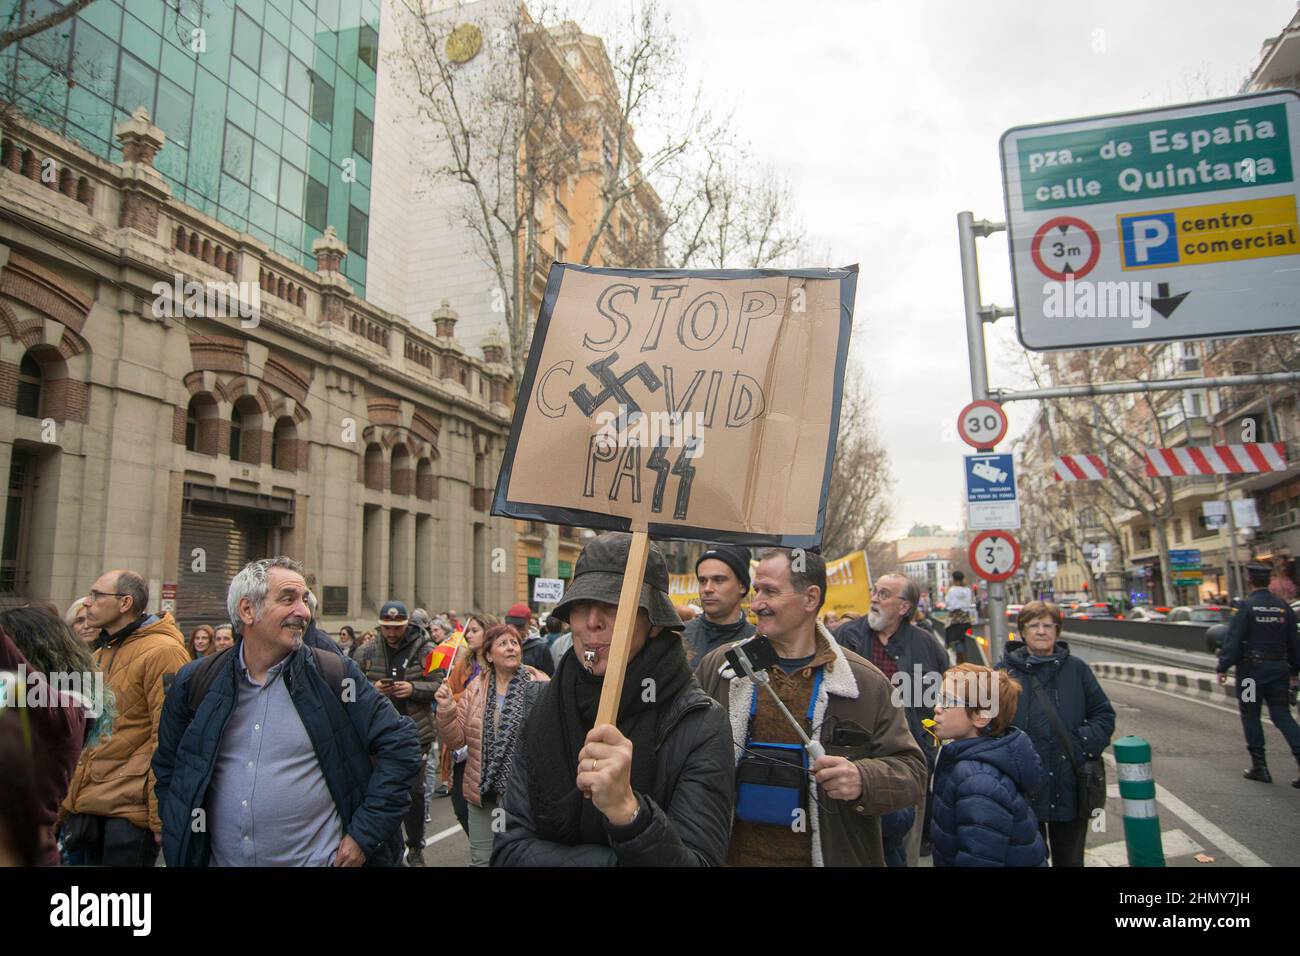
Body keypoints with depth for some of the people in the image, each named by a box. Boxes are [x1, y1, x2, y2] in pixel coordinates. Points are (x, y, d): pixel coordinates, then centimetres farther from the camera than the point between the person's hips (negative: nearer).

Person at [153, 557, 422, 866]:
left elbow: (400, 745, -10)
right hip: (218, 858, 3)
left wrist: (365, 834, -12)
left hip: (319, 858, -3)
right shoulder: (195, 682, -2)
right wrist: (180, 838, 5)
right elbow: (167, 765, 13)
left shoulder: (335, 675, -11)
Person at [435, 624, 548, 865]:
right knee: (481, 859, 16)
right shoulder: (476, 688, 3)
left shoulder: (539, 685, -8)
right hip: (482, 791, 3)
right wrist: (446, 707, -12)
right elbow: (457, 739, 2)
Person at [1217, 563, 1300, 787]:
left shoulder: (1247, 606, -12)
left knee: (1250, 715, 6)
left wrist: (1223, 668, -12)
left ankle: (1259, 766, 11)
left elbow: (1233, 640, -16)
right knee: (1282, 714, 11)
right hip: (1279, 668, 5)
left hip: (1252, 668, -5)